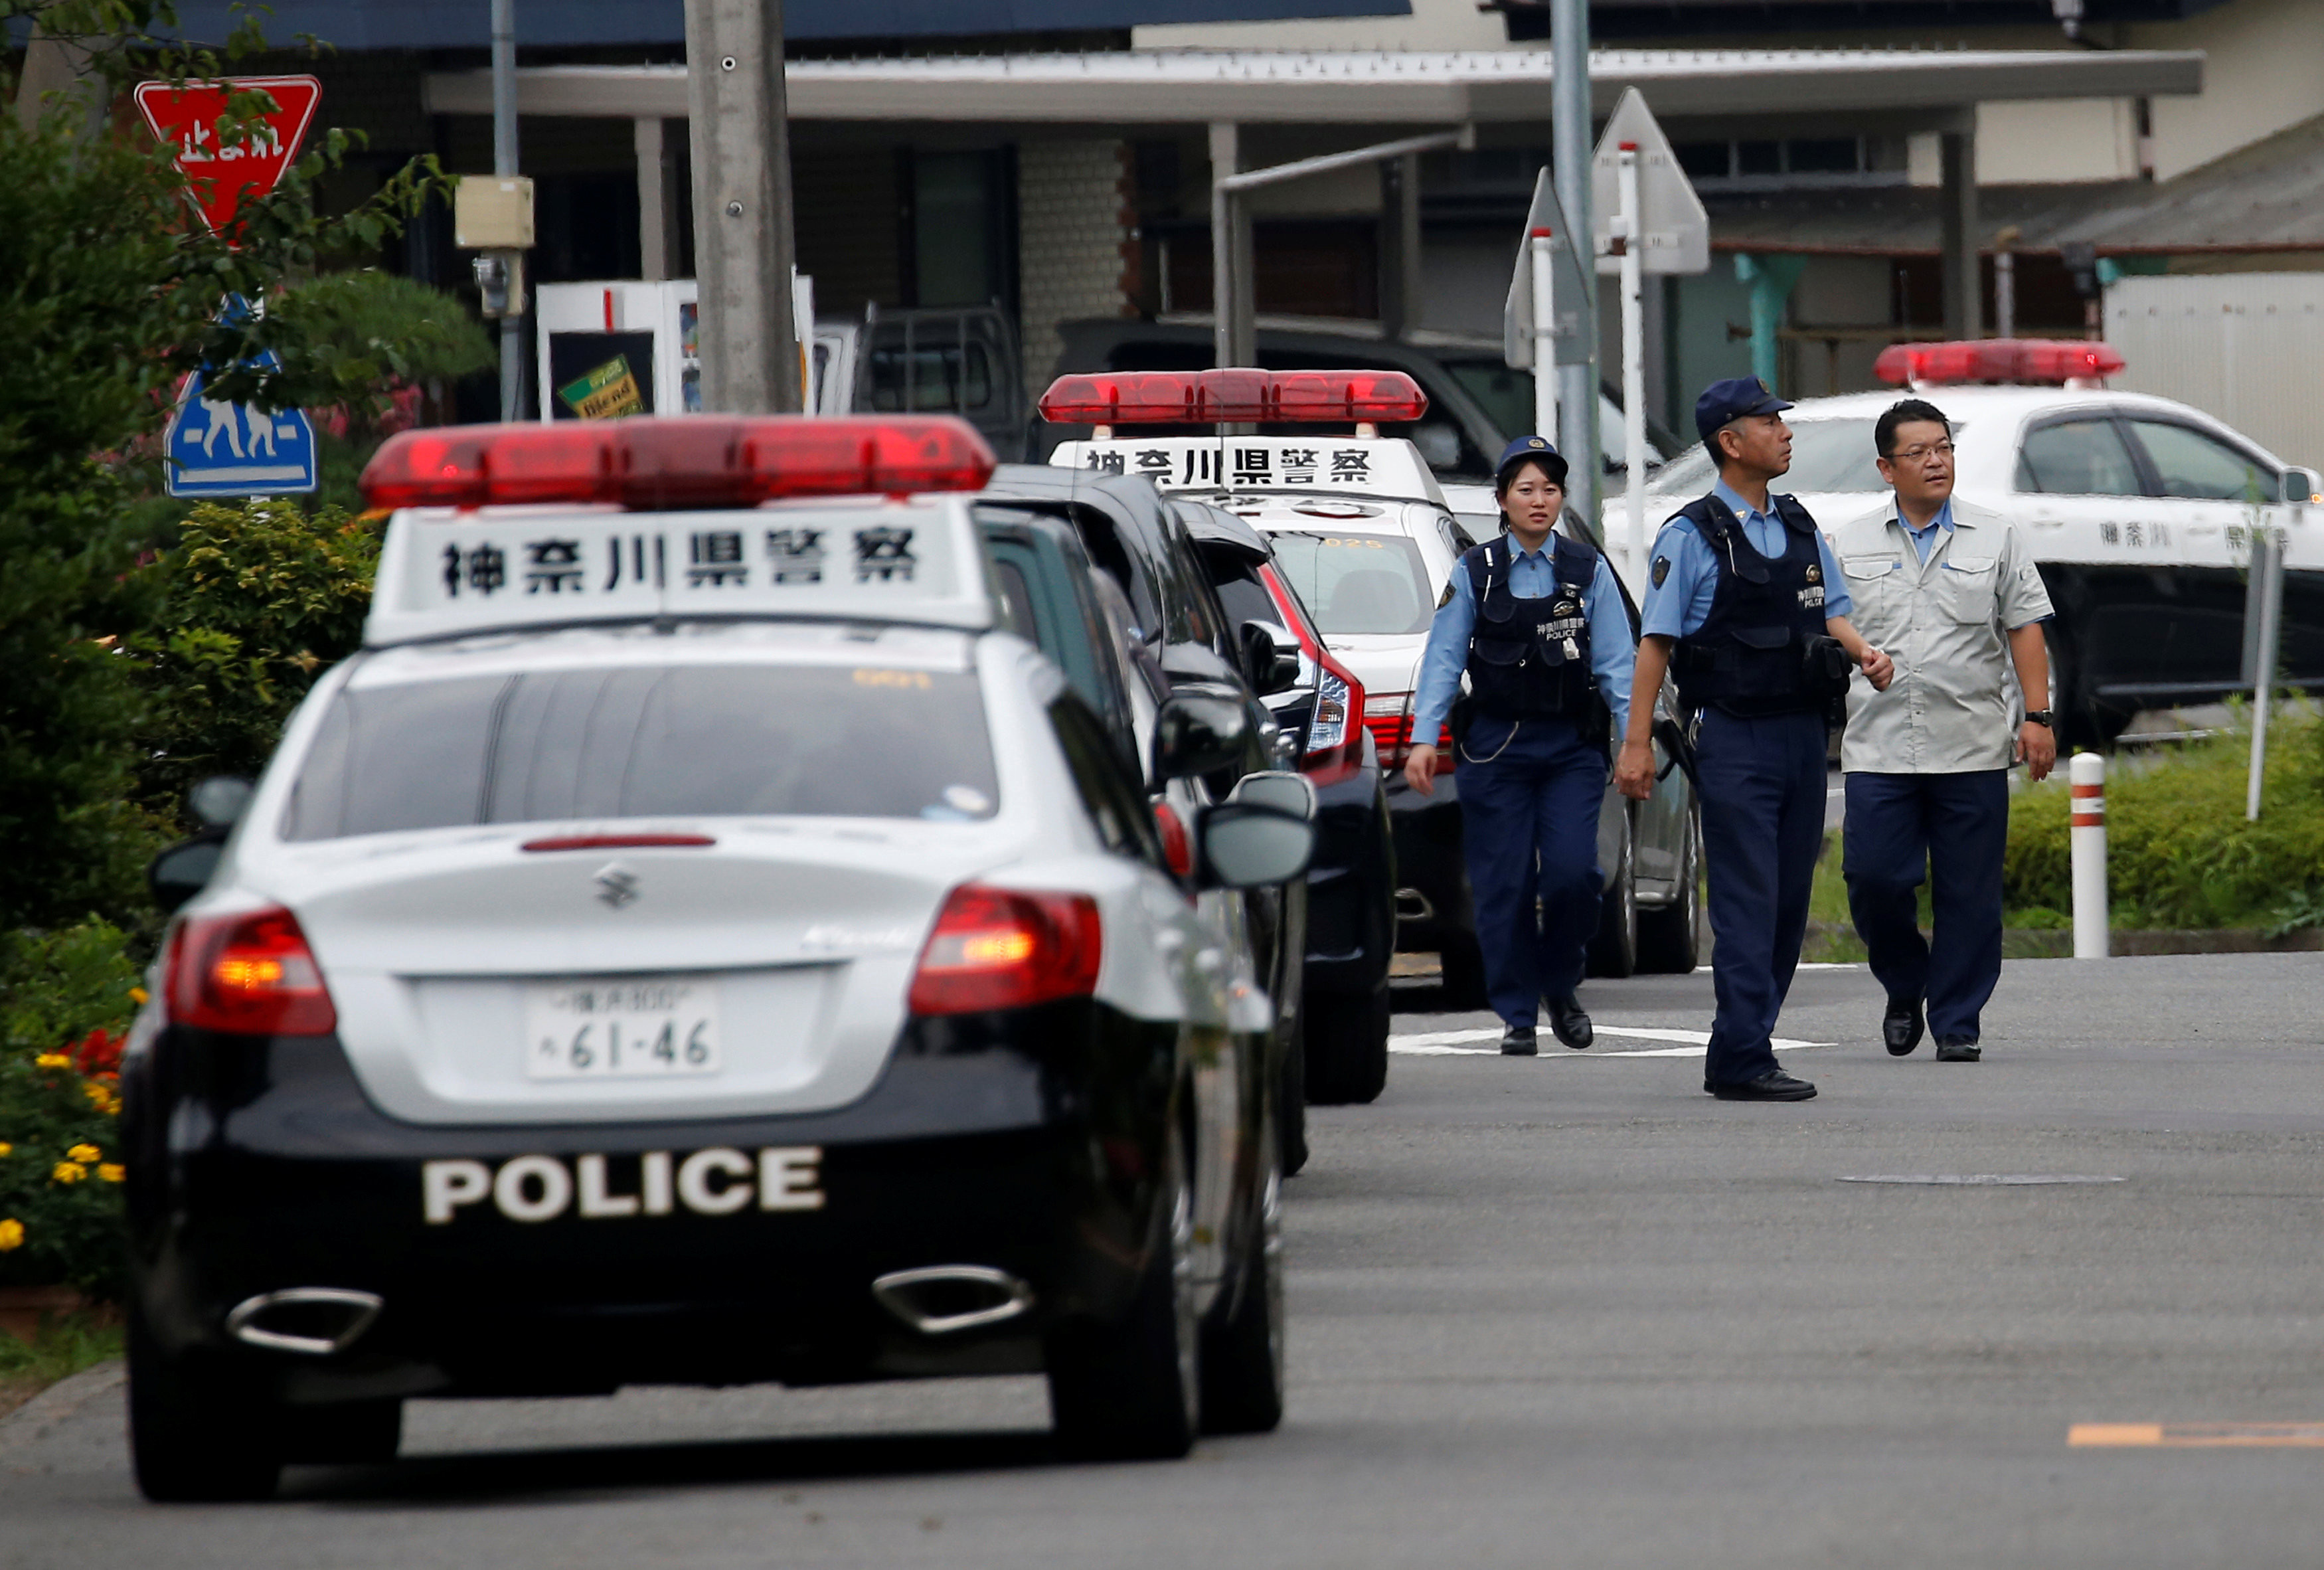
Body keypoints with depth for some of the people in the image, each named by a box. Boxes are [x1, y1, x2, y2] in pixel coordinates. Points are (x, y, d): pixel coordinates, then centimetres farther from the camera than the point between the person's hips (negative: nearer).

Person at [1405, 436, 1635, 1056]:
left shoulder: (1588, 571, 6)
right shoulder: (1475, 574, 5)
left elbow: (1617, 662, 4)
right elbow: (1443, 659, 3)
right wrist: (1425, 738, -6)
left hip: (1571, 745, 0)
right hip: (1496, 746, 0)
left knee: (1572, 870, -13)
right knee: (1504, 883, -2)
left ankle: (1560, 987, 12)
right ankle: (1517, 1014, 8)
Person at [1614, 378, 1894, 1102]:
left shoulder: (1799, 527, 14)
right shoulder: (1691, 537, -5)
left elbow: (1831, 611, 18)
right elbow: (1656, 642, -5)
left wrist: (1860, 651, -5)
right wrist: (1637, 742, -9)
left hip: (1803, 734, 7)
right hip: (1735, 737, -7)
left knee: (1788, 901, 8)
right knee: (1747, 903, -10)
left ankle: (1740, 1051, 14)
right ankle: (1742, 1061, -11)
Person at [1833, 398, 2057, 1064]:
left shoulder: (1994, 539, 8)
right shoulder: (1849, 547, 10)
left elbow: (2025, 629, 7)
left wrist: (2038, 716, -2)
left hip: (1972, 752, 0)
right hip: (1878, 750, 0)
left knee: (1969, 894, -1)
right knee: (1874, 880, -6)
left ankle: (1956, 1024, 8)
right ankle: (1905, 988, 20)